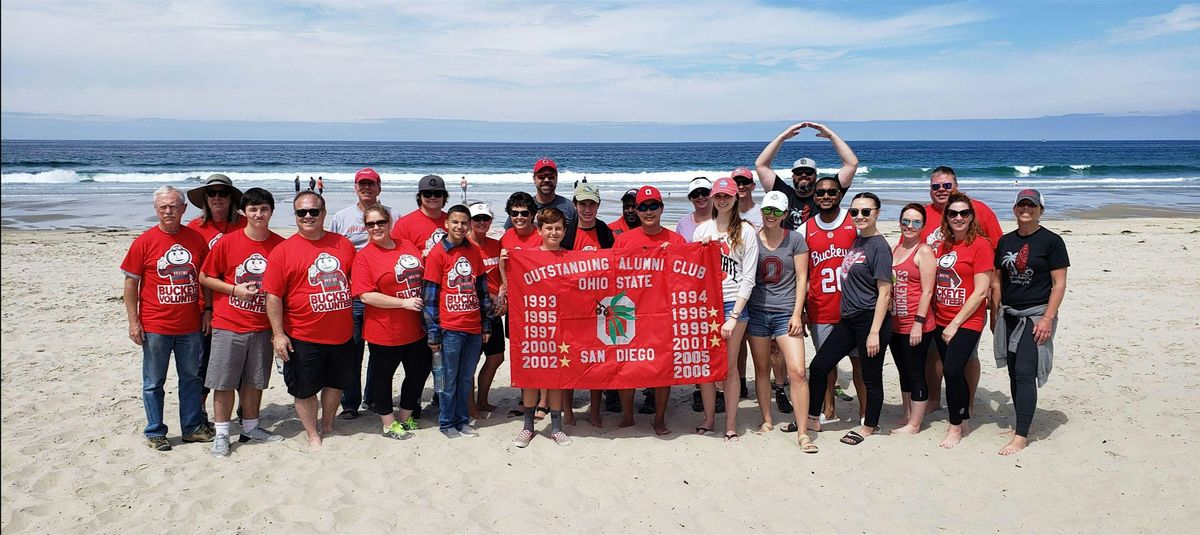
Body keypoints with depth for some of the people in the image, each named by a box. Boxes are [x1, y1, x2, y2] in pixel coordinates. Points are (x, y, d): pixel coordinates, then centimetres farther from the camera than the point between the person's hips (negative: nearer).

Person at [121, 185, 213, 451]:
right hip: (155, 327, -3)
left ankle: (192, 427, 26)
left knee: (192, 378, 13)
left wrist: (207, 310, 6)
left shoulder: (196, 239, 2)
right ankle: (155, 432, 21)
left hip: (190, 326, 3)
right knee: (154, 382, 8)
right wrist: (133, 321, -7)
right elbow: (131, 283, -3)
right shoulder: (144, 242, -6)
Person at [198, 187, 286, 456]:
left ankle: (250, 427, 29)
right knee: (224, 382, 3)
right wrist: (235, 289, -13)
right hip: (228, 325, -2)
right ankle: (222, 434, 16)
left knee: (255, 381, 13)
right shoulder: (227, 242, -6)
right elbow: (205, 277, 1)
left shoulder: (281, 245, -1)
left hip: (263, 327, 2)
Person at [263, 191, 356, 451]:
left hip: (342, 333, 4)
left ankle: (328, 426, 38)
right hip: (303, 337, -3)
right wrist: (278, 333, -13)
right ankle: (313, 436, 26)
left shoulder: (343, 244, 4)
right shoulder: (283, 251, -7)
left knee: (335, 383, 18)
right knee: (305, 389, 8)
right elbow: (273, 295, -9)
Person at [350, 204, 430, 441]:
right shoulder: (363, 256, -11)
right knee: (382, 375, 9)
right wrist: (404, 302, -21)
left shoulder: (408, 247, 6)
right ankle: (389, 423, 27)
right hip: (385, 331, -6)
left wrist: (428, 304, 4)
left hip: (416, 330, 6)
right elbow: (366, 296, -18)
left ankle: (405, 416, 36)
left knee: (419, 370, 16)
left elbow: (424, 278, 18)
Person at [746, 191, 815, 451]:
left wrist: (797, 313, -6)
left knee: (797, 371, -10)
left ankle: (803, 432, -4)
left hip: (786, 312, -2)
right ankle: (767, 421, 25)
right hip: (756, 311, 2)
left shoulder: (795, 239, 1)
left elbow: (802, 278, 0)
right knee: (762, 369, 9)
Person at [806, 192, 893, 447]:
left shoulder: (879, 247, -13)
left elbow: (884, 292, -15)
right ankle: (812, 418, 22)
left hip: (871, 320, -9)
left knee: (871, 377, 6)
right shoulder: (856, 241, 11)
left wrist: (874, 332, -18)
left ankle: (869, 427, 23)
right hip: (849, 320, 9)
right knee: (819, 365, 9)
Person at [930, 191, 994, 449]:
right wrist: (938, 319, 7)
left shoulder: (980, 245, -9)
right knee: (953, 372, 11)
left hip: (967, 322, -6)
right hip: (941, 321, 6)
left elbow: (981, 291, -13)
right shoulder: (942, 246, 10)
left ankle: (955, 427, 3)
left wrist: (956, 323, -13)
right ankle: (965, 422, 27)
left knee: (952, 370, -13)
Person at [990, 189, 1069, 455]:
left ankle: (1021, 436, -9)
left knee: (1025, 374, -11)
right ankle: (1021, 424, 22)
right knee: (1014, 373, 10)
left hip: (1036, 315, -6)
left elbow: (1059, 284, -7)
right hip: (1009, 315, 6)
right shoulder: (1005, 241, 10)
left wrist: (1048, 318, -15)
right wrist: (994, 315, 11)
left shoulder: (1051, 241, -5)